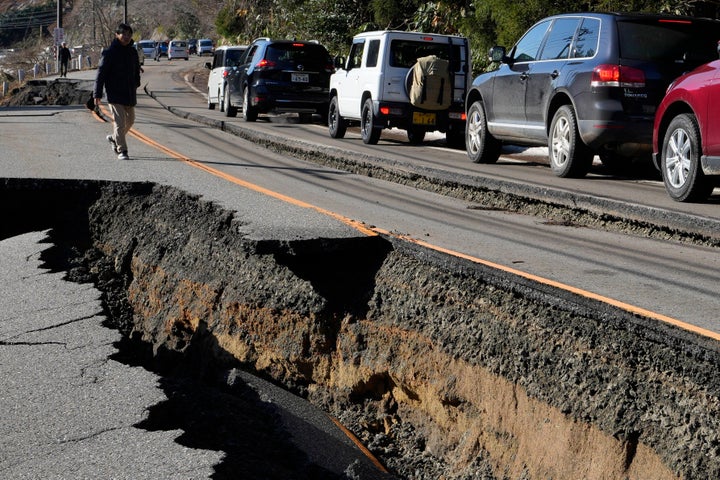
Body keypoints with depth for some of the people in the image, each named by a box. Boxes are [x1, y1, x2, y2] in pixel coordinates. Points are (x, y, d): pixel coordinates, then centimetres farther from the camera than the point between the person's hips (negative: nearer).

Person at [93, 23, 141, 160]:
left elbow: (137, 70, 22)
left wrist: (136, 85, 18)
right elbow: (101, 73, -10)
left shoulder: (133, 51, 8)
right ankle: (122, 150, -6)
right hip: (115, 93, -7)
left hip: (130, 93, 7)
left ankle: (114, 138, 38)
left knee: (130, 120, 15)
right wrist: (97, 94, -12)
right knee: (119, 122, -11)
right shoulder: (109, 52, -10)